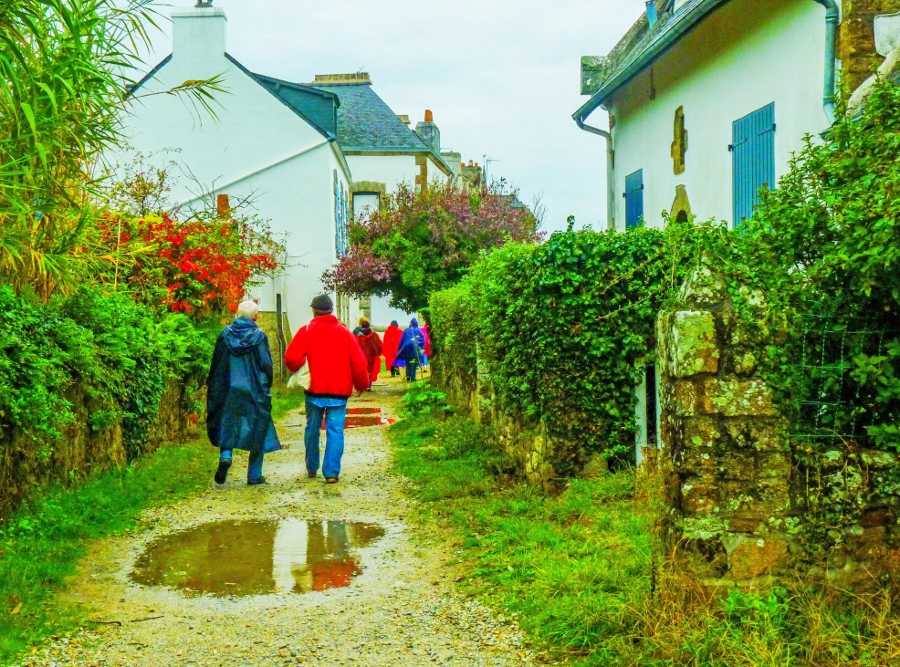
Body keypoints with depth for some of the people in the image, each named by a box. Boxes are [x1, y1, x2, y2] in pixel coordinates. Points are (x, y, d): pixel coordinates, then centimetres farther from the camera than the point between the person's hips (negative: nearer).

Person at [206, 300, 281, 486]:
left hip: (229, 391, 2)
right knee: (257, 431, 7)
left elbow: (216, 363, 5)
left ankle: (225, 455, -15)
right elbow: (266, 364, -8)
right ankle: (254, 475, 9)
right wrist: (266, 386, 7)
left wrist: (212, 388, 14)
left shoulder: (226, 334, 0)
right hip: (255, 392, -2)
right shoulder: (259, 336, -7)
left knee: (227, 426, 14)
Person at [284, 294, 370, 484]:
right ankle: (332, 472, -7)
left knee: (312, 429, 14)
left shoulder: (306, 331, -2)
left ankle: (312, 469, 23)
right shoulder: (344, 332, 3)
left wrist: (298, 371, 10)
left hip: (314, 389, 0)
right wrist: (362, 384, 14)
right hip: (339, 390, 0)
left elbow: (291, 357, -12)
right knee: (335, 431, 0)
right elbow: (358, 361, 1)